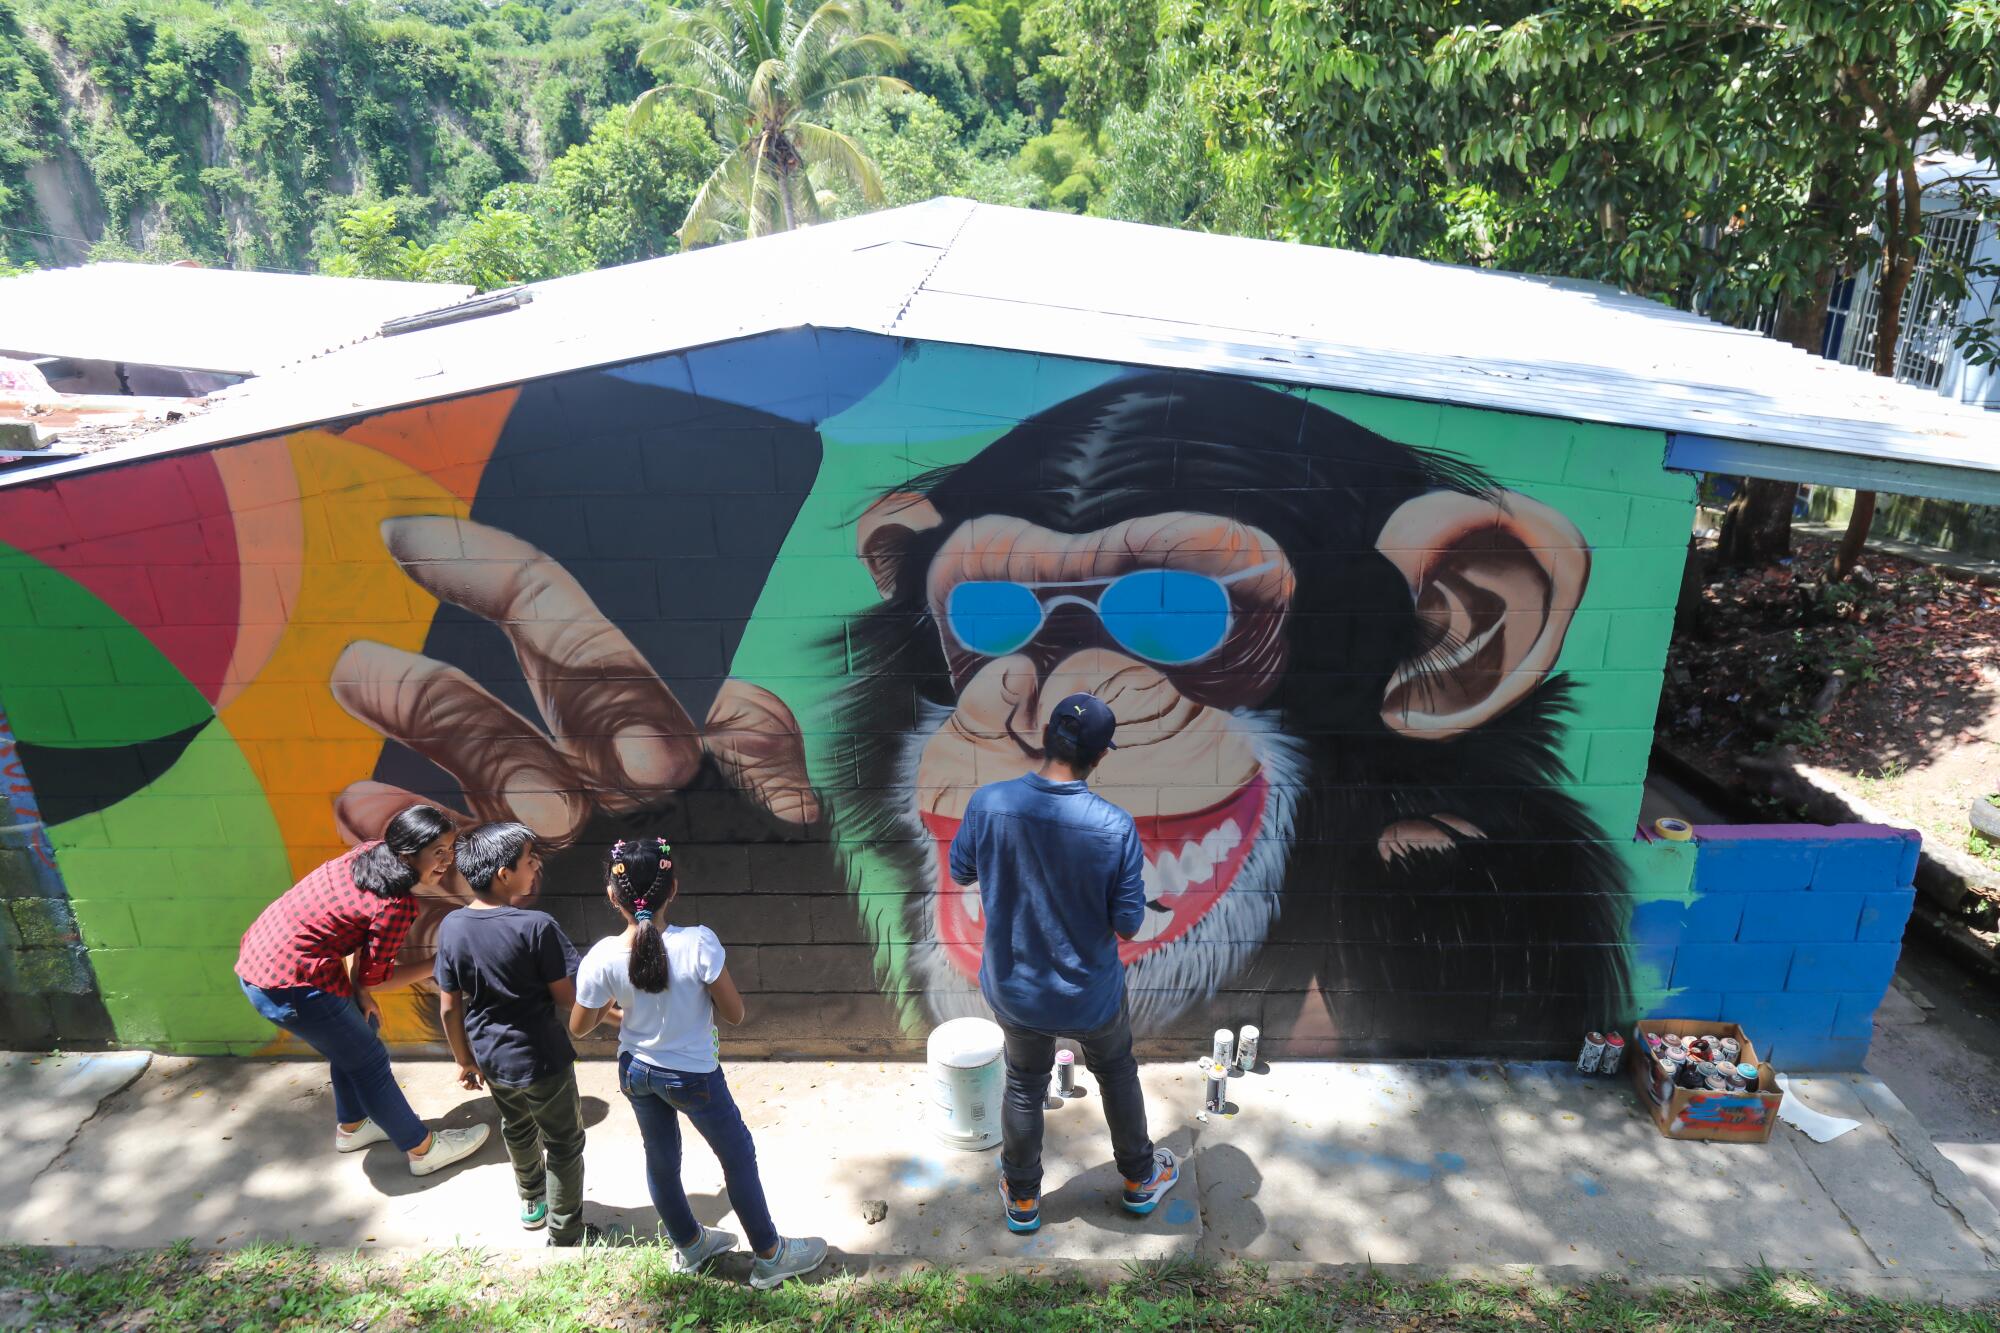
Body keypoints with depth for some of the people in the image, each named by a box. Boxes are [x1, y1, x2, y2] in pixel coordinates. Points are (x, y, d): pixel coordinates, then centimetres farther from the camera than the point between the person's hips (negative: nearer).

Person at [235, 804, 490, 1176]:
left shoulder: (371, 852, -1)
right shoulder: (396, 905, -24)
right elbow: (375, 978, -12)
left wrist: (357, 990, 3)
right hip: (290, 986, -9)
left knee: (352, 1037, 27)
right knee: (370, 1061, 7)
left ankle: (351, 1127, 46)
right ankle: (424, 1150, 22)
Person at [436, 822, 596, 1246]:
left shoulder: (451, 927, -10)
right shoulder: (536, 927, -26)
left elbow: (449, 1008, -1)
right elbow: (566, 998, -19)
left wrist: (465, 1061, 12)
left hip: (490, 1060, 6)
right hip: (541, 1060, -6)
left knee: (517, 1130, 31)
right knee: (564, 1146, 15)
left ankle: (532, 1202, 53)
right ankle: (564, 1238, 27)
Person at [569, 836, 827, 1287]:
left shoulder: (602, 958, -20)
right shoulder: (698, 943, -30)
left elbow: (579, 1028, -5)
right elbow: (735, 1014, -21)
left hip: (636, 1071, 4)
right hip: (692, 1075, -4)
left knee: (660, 1157, 25)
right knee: (738, 1154, 17)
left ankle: (688, 1245, 48)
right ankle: (769, 1255, 32)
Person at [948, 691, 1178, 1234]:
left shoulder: (987, 803, -23)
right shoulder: (1116, 828, -27)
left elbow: (960, 872, -4)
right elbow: (1128, 926, -16)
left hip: (1014, 989, 1)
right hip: (1091, 994, -1)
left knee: (1024, 1086, 26)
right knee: (1117, 1073, 28)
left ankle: (1022, 1198, 45)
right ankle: (1141, 1179, 49)